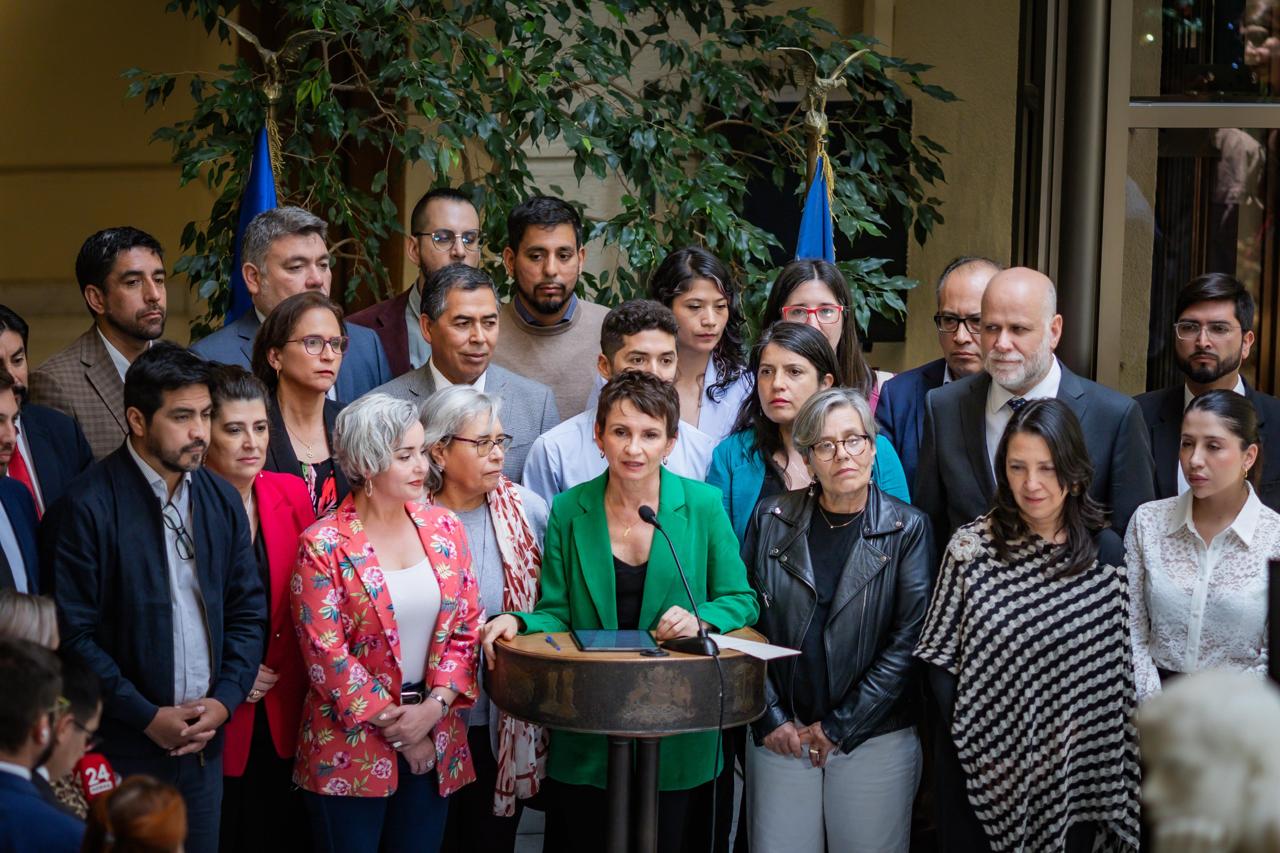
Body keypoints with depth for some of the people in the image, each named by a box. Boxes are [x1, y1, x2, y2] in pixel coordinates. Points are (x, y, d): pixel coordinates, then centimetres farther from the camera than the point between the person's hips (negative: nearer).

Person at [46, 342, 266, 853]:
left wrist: (224, 700, -2)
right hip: (123, 748, -5)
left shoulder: (221, 500, 7)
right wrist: (147, 717, -13)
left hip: (204, 739, 5)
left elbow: (248, 613, 11)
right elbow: (74, 634, -12)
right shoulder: (86, 509, -11)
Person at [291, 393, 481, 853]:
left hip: (436, 743, 4)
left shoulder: (444, 529, 4)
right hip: (352, 747, -4)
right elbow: (326, 653, -12)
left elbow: (466, 627, 4)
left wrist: (435, 705, -10)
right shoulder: (323, 546, -10)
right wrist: (397, 729, -10)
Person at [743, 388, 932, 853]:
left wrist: (838, 727, -8)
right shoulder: (771, 519, 4)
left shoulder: (907, 529, -1)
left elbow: (908, 640, -6)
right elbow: (747, 620, 3)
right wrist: (770, 719, -5)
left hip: (874, 740, -1)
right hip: (780, 737, 1)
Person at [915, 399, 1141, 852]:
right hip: (980, 765, 0)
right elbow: (940, 658, -3)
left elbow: (1119, 666, 0)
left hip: (1073, 767, 0)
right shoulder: (971, 545, -5)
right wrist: (971, 739, -11)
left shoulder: (1105, 551, -3)